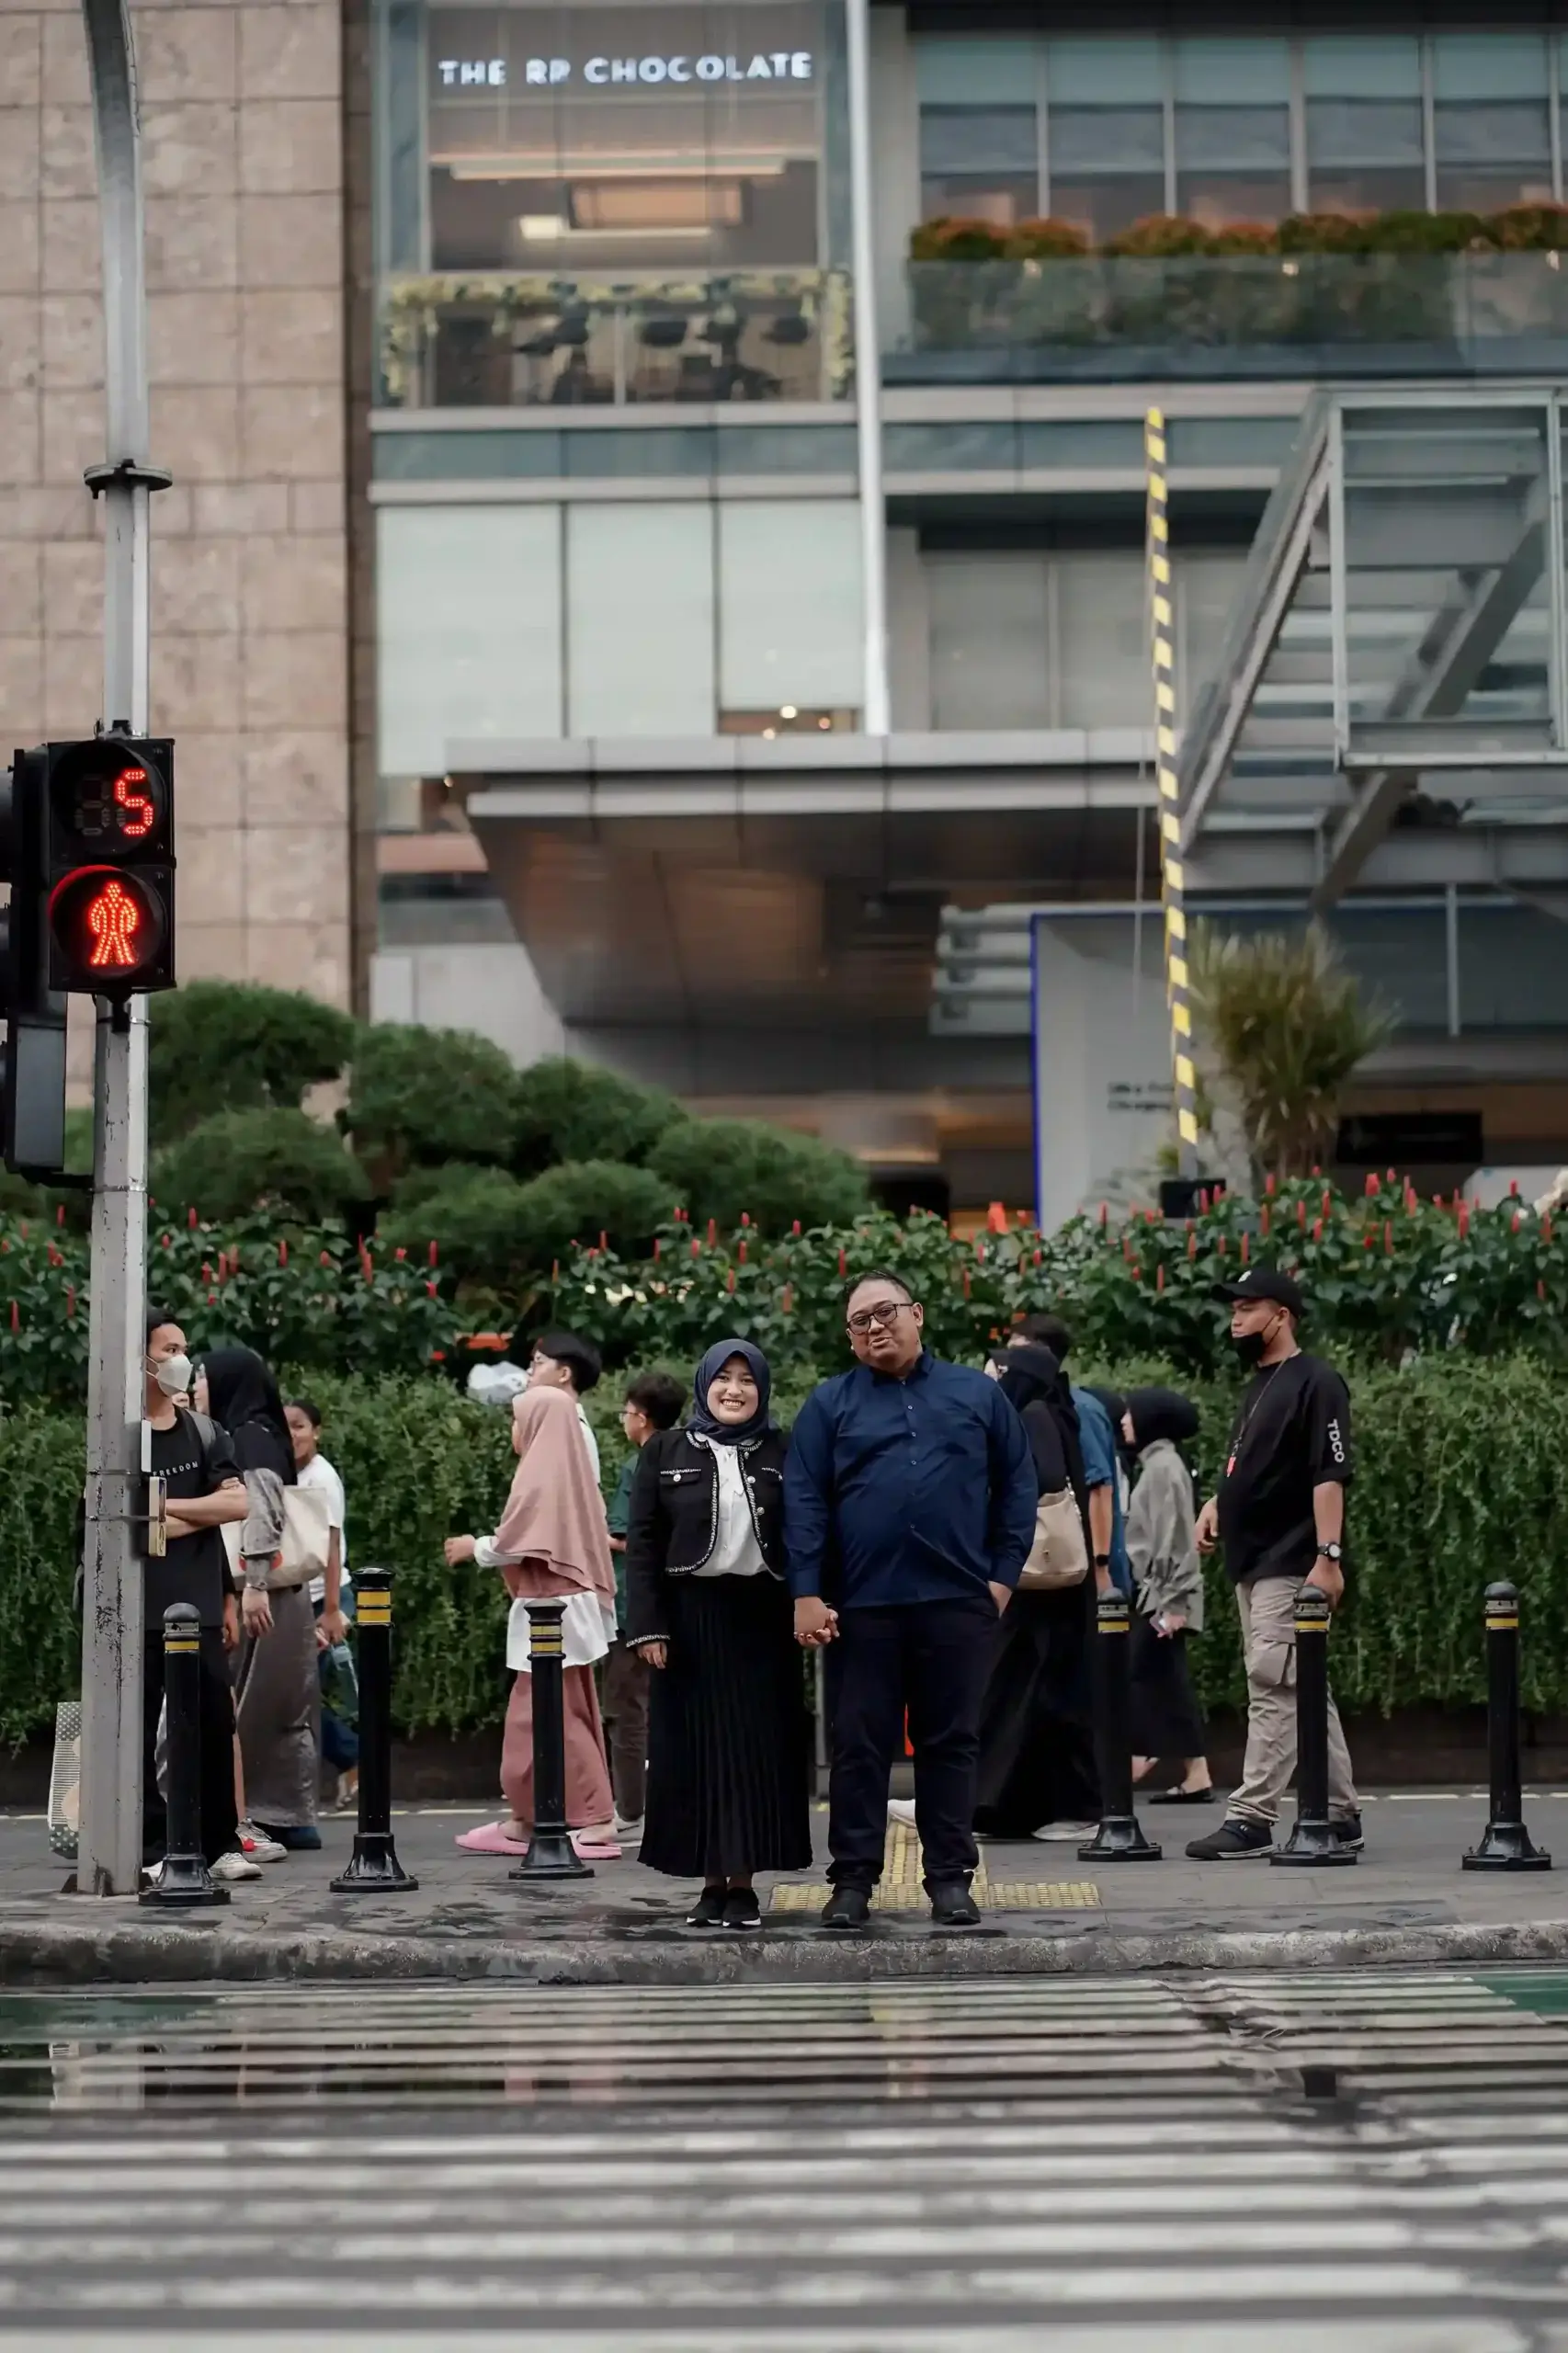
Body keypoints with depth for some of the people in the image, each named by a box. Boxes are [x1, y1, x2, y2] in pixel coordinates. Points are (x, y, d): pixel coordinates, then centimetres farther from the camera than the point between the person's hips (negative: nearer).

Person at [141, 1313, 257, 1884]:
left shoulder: (203, 1432, 12)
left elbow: (237, 1504, 0)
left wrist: (168, 1507, -8)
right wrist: (203, 1515, -4)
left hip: (200, 1604, 4)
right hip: (139, 1608, -4)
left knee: (215, 1726, 4)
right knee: (140, 1731, -2)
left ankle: (221, 1843, 11)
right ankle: (151, 1848, 4)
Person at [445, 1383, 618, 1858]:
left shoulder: (538, 1475, -13)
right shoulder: (568, 1472, 13)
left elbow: (513, 1544, -16)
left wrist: (474, 1548, 1)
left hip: (548, 1609, -9)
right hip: (571, 1602, 9)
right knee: (532, 1714, 12)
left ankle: (595, 1821, -6)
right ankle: (526, 1819, 16)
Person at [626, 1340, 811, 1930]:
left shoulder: (782, 1454, 7)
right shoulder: (665, 1454, 6)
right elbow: (643, 1543, 3)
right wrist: (648, 1625, -5)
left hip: (760, 1617, 0)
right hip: (692, 1616, 0)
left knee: (757, 1747, 0)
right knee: (697, 1746, 0)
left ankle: (743, 1881, 5)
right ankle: (713, 1880, 6)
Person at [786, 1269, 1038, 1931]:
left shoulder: (976, 1394, 9)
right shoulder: (830, 1404, 7)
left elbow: (1017, 1486, 10)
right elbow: (803, 1501, 2)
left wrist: (1003, 1574, 2)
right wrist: (806, 1594, -7)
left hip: (957, 1602, 0)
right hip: (861, 1604, 0)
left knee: (952, 1743, 5)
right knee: (859, 1746, 2)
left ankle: (950, 1878, 11)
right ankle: (852, 1881, 8)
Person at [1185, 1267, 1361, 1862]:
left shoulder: (1314, 1383, -10)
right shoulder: (1258, 1385, 18)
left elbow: (1329, 1475, -18)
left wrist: (1328, 1555, -24)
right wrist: (1216, 1504, 12)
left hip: (1291, 1567, -10)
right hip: (1253, 1565, 10)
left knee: (1273, 1687, -12)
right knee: (1305, 1692, 12)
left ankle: (1251, 1818, -14)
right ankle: (1340, 1814, 16)